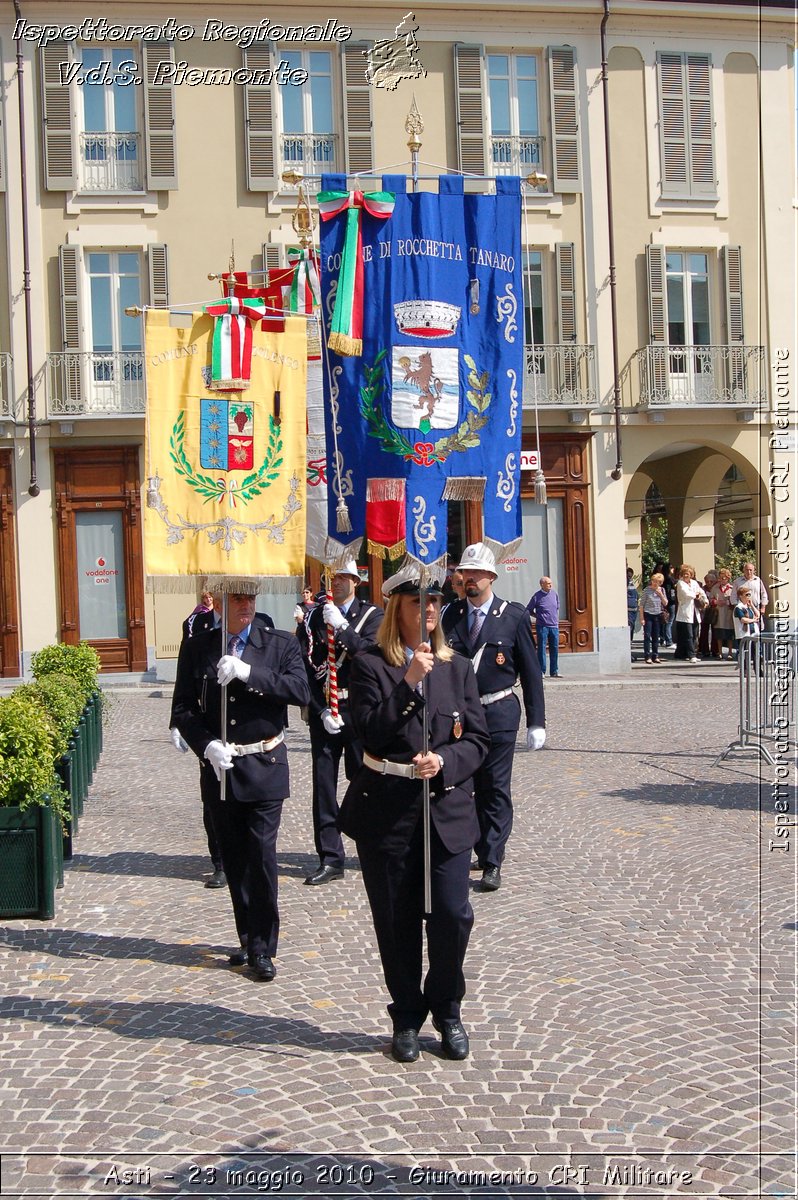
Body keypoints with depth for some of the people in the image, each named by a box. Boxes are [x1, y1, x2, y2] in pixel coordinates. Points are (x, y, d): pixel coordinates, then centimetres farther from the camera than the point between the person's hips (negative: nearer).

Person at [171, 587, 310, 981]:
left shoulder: (280, 644, -1)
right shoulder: (196, 648, 3)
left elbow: (301, 690, -16)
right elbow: (183, 709, 3)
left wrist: (248, 672, -24)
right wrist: (206, 745, -13)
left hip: (264, 767, -2)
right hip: (219, 767, 2)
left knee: (262, 856, -4)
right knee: (234, 859, 12)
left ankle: (262, 948, 7)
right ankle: (248, 938, 27)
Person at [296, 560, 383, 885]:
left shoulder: (372, 615, 2)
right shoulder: (312, 620, 8)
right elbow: (305, 668, 1)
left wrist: (341, 627, -20)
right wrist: (321, 711, -7)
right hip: (323, 712, 2)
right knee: (324, 785, 3)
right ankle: (330, 858, 11)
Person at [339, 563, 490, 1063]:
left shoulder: (457, 667, 9)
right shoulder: (371, 665, -1)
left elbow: (478, 737, 5)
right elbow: (370, 733, -12)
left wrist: (444, 761, -13)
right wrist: (409, 683, -20)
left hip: (447, 808, 2)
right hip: (387, 810, -2)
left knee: (452, 915, -4)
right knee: (397, 922, 8)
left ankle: (447, 1010, 21)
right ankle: (407, 1018, 26)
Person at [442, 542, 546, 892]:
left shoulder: (514, 616, -4)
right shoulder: (451, 614, 4)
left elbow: (531, 672, -2)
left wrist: (536, 722, -5)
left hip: (498, 714, -4)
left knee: (494, 789, 0)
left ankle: (492, 863, 7)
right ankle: (484, 850, 29)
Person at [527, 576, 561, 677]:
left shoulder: (554, 594, 7)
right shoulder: (537, 596, -7)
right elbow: (528, 610, 3)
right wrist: (538, 616, 1)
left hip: (554, 626, 5)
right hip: (542, 626, -4)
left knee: (555, 649, 6)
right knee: (542, 649, -2)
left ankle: (554, 671, 14)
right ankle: (541, 671, 3)